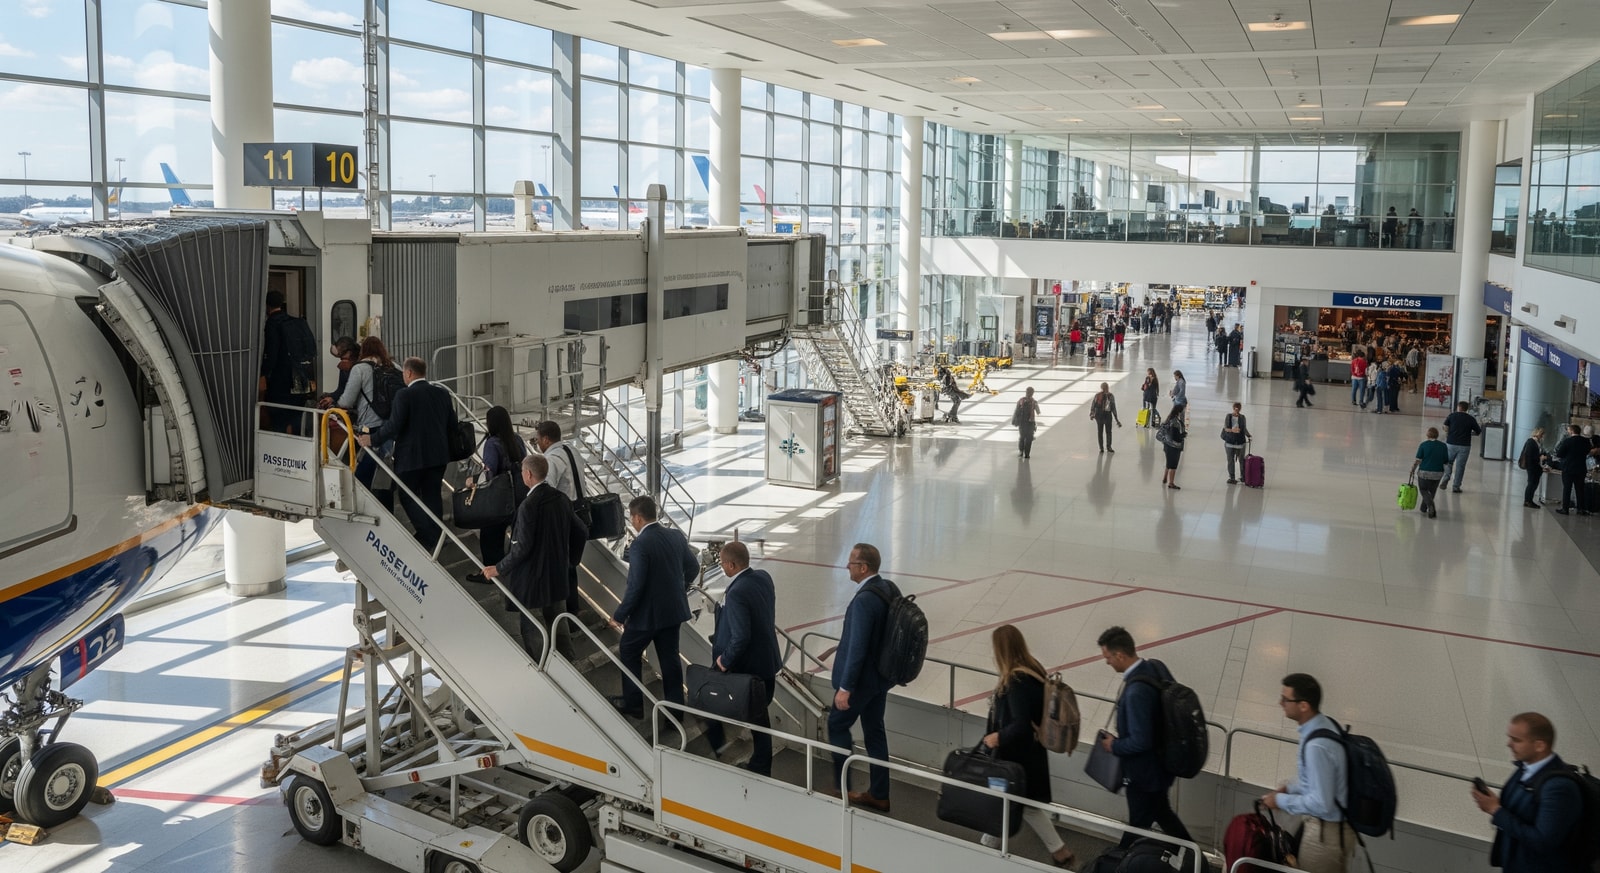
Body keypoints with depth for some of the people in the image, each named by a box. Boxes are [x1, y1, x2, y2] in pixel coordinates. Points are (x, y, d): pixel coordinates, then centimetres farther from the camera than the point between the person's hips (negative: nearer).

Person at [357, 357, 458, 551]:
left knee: (408, 495, 7)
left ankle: (427, 535, -5)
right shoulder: (442, 392, 4)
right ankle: (435, 534, 18)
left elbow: (394, 426, -19)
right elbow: (453, 424, 8)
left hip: (411, 456, -6)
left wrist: (372, 439, -7)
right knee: (432, 494, 14)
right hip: (438, 455, 6)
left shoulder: (404, 395, -15)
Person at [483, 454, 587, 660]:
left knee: (529, 627, 6)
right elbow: (581, 533, 5)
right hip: (557, 574, 8)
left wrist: (499, 569, -12)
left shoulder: (528, 506, -23)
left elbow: (522, 547, -24)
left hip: (531, 577, -7)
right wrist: (570, 559, 18)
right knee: (554, 622, 21)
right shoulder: (561, 499, -1)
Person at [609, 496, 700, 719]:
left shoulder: (640, 545, -23)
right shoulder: (676, 536, -1)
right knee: (669, 657, 17)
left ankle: (632, 703, 23)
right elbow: (693, 568, 10)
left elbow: (635, 587, -24)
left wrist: (619, 615, -12)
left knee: (628, 652, 15)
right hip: (674, 609, 7)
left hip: (647, 614, -6)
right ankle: (675, 704, 24)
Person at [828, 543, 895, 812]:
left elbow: (857, 648, -26)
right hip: (882, 675, 8)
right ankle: (878, 794, 24)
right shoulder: (890, 589, 1)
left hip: (862, 678, -8)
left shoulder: (864, 600, -26)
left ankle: (842, 788, 19)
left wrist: (845, 688, -20)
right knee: (875, 731, 16)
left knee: (837, 725, 11)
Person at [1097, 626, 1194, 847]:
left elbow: (1140, 741, -31)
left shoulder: (1136, 692, -34)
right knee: (1162, 813, 29)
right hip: (1162, 761, 9)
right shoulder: (1156, 667, -8)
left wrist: (1114, 746, -13)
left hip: (1145, 771, -9)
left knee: (1138, 828, 14)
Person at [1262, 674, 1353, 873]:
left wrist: (1281, 801, -17)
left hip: (1327, 832, -9)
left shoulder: (1316, 746, -32)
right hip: (1337, 825, 9)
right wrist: (1291, 789, 6)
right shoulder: (1325, 724, -2)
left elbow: (1321, 804, -29)